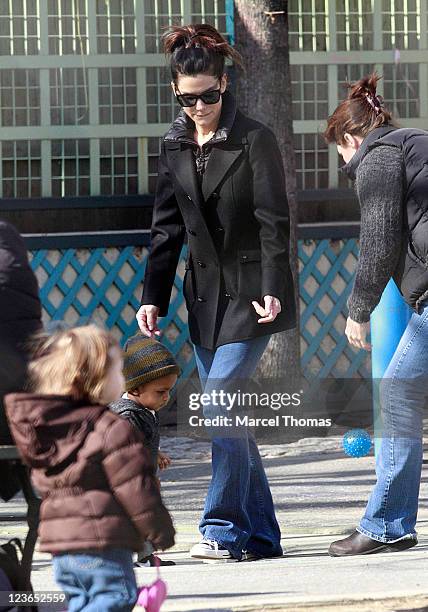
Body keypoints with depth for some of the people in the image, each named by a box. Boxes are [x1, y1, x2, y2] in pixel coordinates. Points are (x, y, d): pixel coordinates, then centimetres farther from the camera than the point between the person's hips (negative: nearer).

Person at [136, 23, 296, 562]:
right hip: (205, 293, 6)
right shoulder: (174, 147, 9)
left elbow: (273, 222, -11)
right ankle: (259, 534, 11)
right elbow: (167, 228, 13)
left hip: (250, 294, -6)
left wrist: (271, 290, -19)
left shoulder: (253, 140, -8)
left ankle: (223, 529, -10)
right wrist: (153, 296, 6)